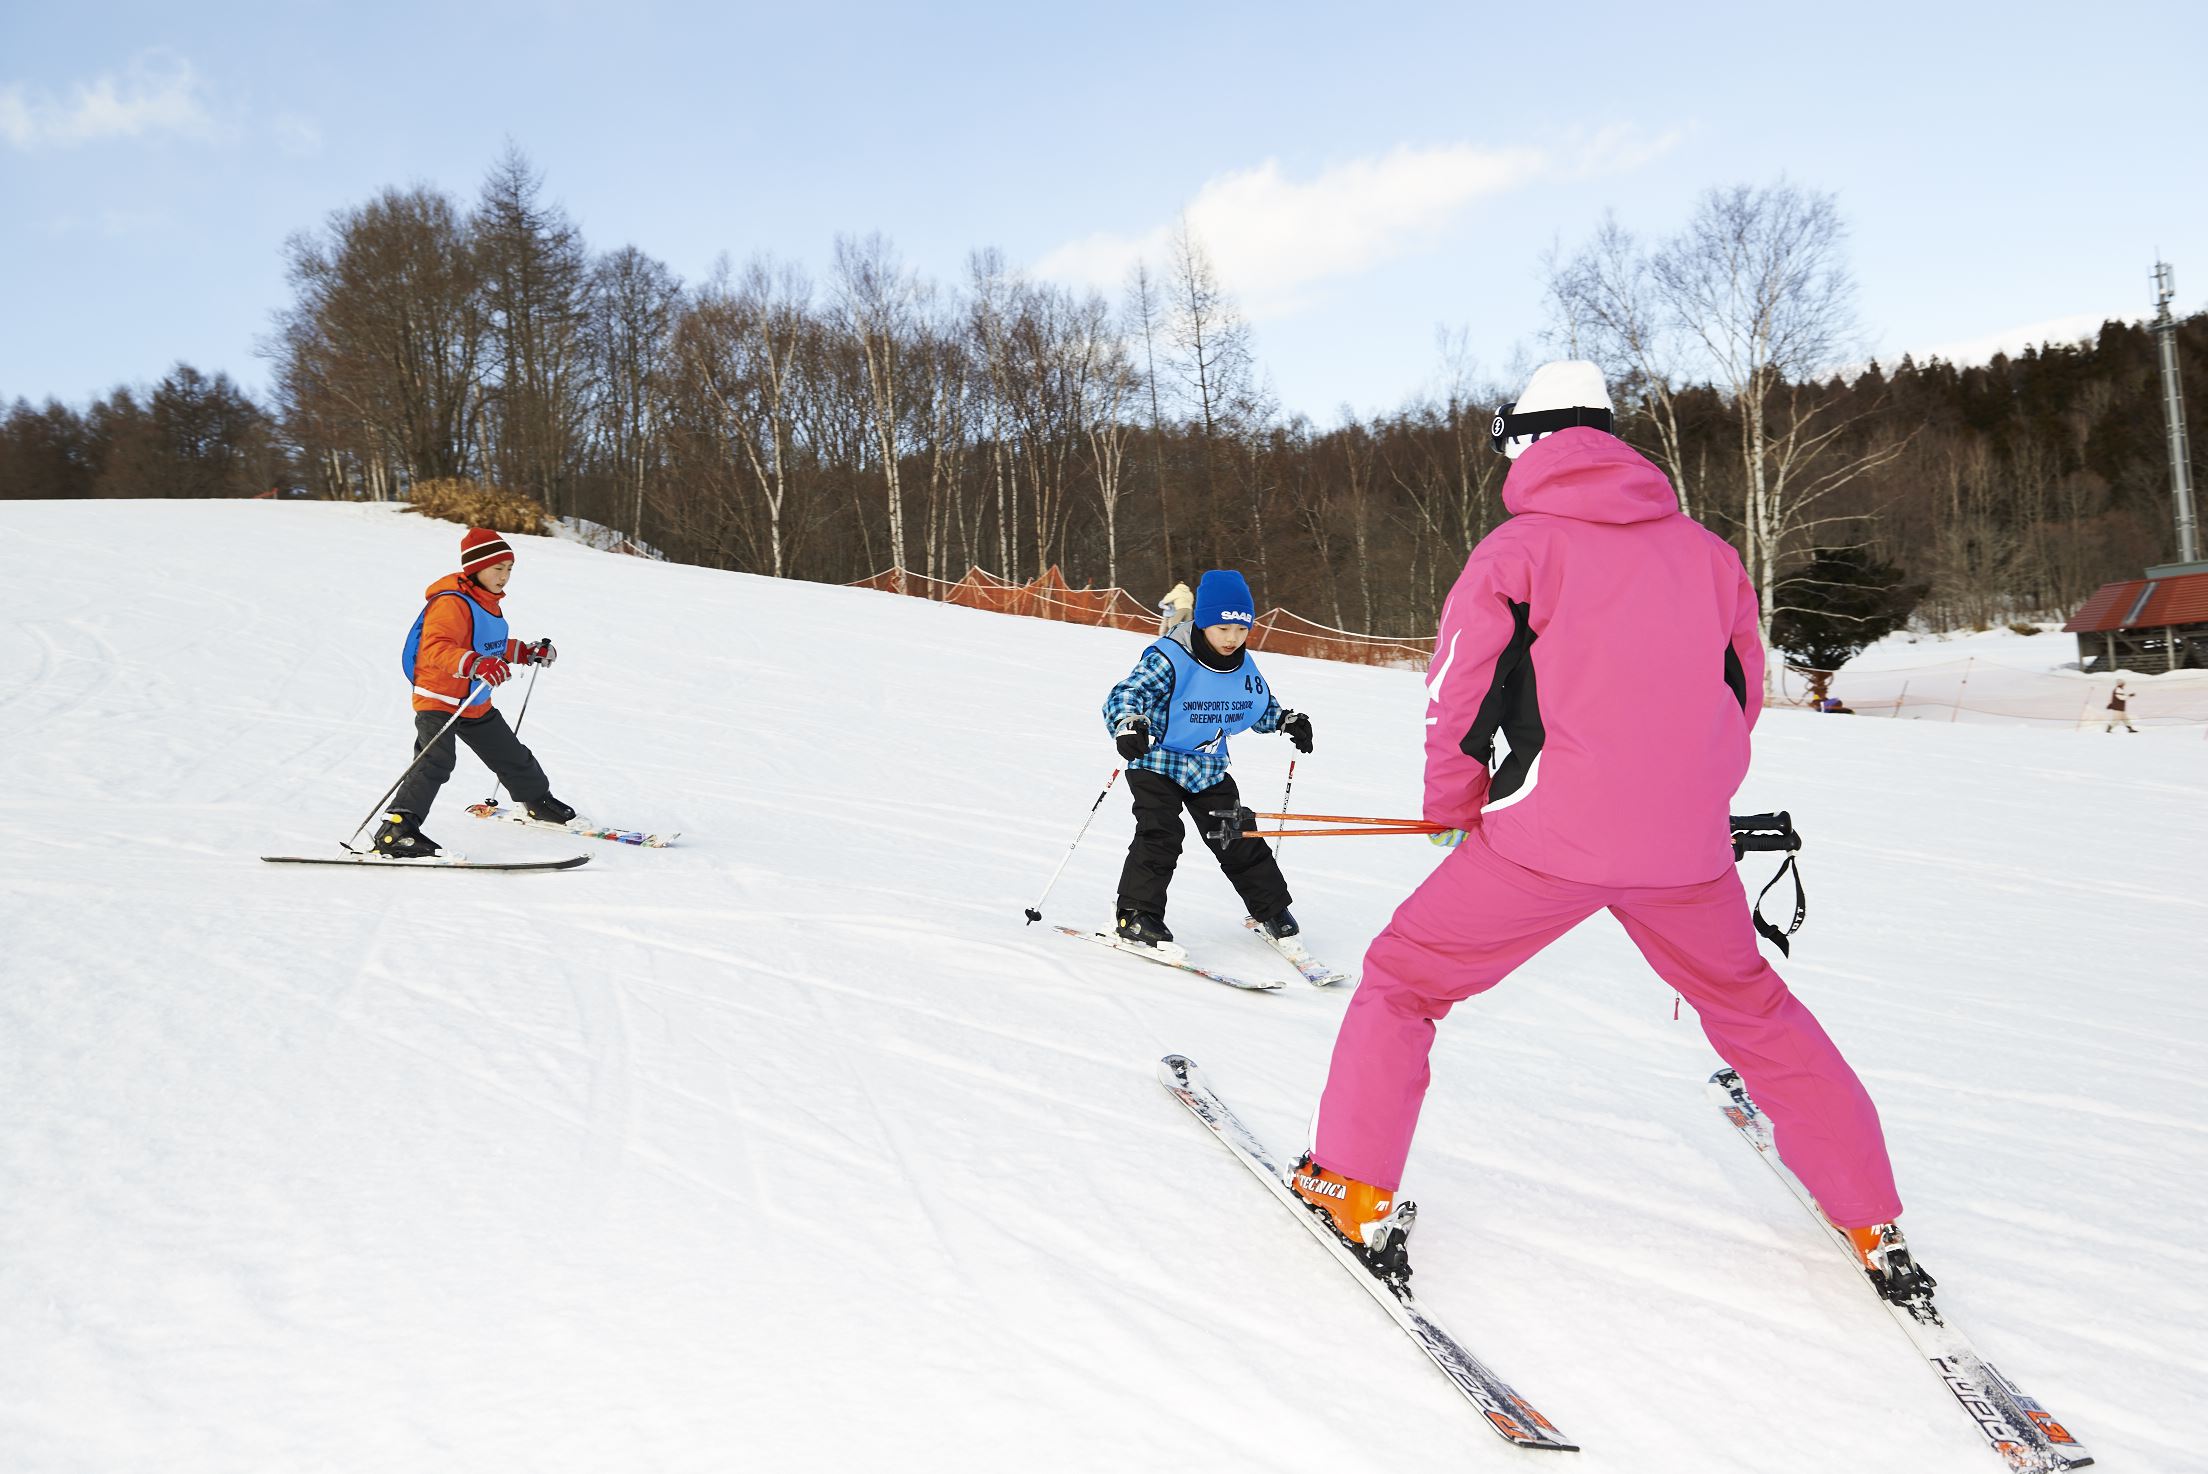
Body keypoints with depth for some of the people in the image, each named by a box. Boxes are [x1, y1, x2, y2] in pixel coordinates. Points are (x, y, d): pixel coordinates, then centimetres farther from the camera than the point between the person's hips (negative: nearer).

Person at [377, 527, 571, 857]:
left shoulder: (487, 601, 10)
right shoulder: (451, 603, -21)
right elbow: (436, 648, -35)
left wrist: (527, 651, 19)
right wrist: (477, 664, -49)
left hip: (476, 705, 9)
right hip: (438, 700, -9)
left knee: (513, 758, 21)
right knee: (436, 763, -27)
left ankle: (538, 803, 45)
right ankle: (396, 828, -29)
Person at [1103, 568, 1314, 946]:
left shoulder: (1243, 666, -1)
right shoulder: (1169, 658, -22)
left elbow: (1260, 707, 18)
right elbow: (1125, 694, -31)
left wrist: (1288, 721, 2)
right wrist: (1128, 724, -51)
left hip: (1209, 769, 5)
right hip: (1157, 762, -5)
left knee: (1238, 840, 7)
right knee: (1161, 835, -19)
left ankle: (1270, 908, 23)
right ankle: (1137, 914, -7)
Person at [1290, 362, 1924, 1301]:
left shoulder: (1517, 548, -2)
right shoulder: (1703, 549, 10)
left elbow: (1455, 696, -3)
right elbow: (1742, 689, 18)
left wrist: (1456, 804, 14)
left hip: (1550, 836, -4)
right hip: (1688, 845, 5)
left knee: (1404, 978, 12)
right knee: (1752, 1008, 25)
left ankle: (1355, 1191, 9)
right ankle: (1872, 1223, 30)